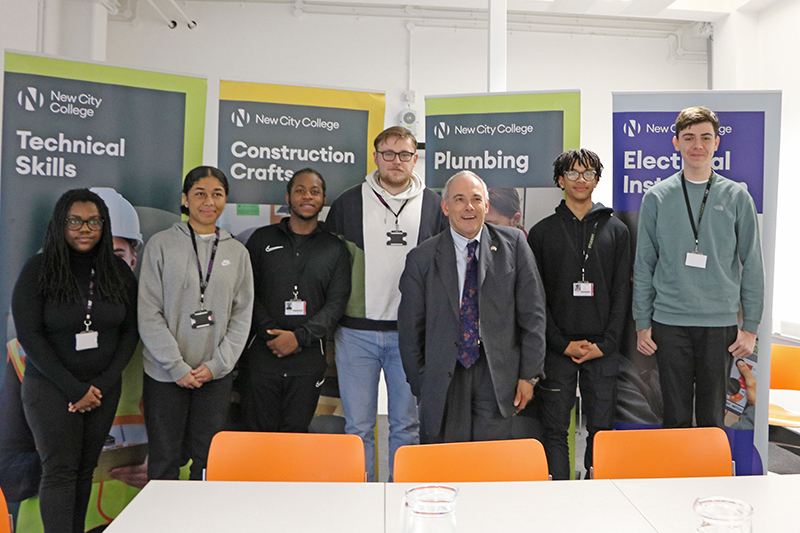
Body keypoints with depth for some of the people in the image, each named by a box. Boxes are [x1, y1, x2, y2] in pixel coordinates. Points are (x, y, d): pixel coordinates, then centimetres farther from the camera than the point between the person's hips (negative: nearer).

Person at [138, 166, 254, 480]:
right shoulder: (161, 244, -1)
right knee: (165, 460, 5)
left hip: (217, 376, 2)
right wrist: (177, 367, -11)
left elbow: (242, 315, 5)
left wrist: (216, 365, -6)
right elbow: (149, 314, -5)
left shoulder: (237, 252, 8)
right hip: (164, 374, -2)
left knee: (208, 460, 9)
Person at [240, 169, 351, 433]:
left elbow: (337, 302, 1)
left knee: (296, 433, 6)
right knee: (259, 432, 2)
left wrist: (299, 337, -11)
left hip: (308, 356, 0)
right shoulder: (262, 239, 9)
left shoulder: (335, 248, 9)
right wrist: (271, 332, -10)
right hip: (262, 353, 0)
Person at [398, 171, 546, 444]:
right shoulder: (422, 258, 2)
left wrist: (529, 374, 0)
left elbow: (533, 314, 3)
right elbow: (410, 329, 6)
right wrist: (420, 386, 5)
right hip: (443, 377, 0)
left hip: (497, 376, 0)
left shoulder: (513, 244, 3)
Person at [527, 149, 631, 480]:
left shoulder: (616, 230, 11)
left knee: (601, 427, 6)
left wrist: (605, 343, -5)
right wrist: (563, 343, -8)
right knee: (555, 428, 2)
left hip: (603, 348, 1)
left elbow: (622, 292, 6)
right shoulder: (542, 232, 7)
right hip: (557, 348, -1)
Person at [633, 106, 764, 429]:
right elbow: (644, 266, 5)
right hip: (669, 321, 0)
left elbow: (752, 266, 6)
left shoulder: (737, 197, 5)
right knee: (676, 416, 7)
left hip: (721, 323, 1)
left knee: (713, 417, 9)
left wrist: (751, 326, 1)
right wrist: (642, 323, 1)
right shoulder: (657, 197, 4)